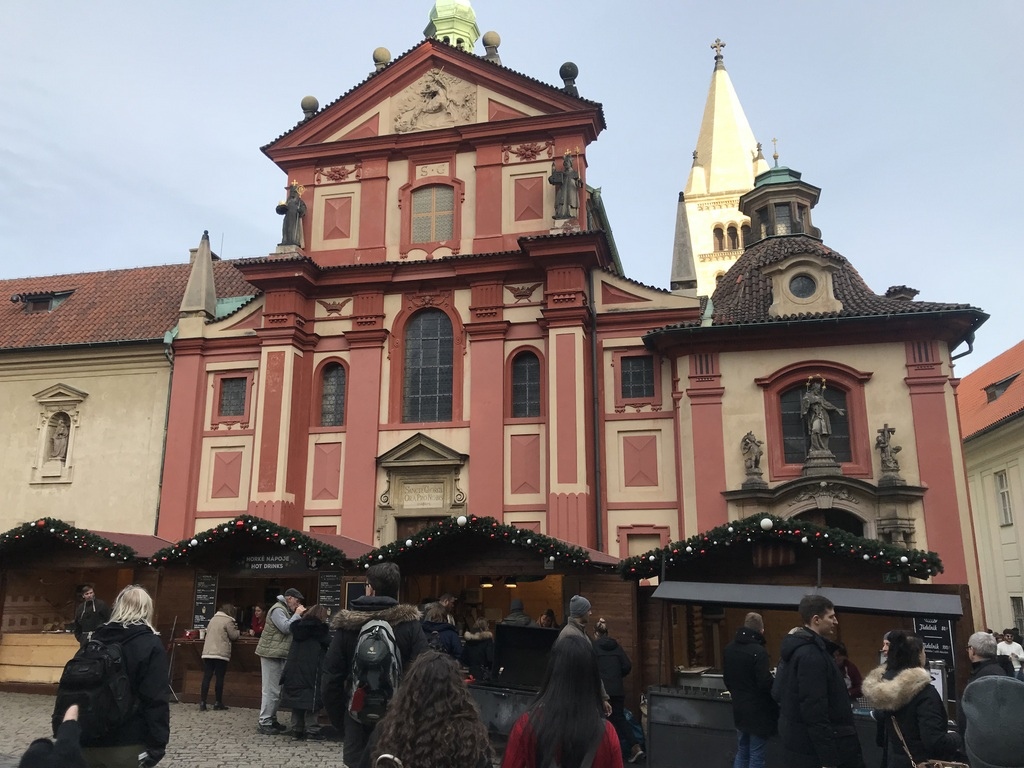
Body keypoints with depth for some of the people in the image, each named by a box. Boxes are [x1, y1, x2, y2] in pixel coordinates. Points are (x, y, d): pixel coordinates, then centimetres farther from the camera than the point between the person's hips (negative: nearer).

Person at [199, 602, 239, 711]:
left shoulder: (213, 619, 17)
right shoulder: (228, 621, -5)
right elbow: (234, 636, -4)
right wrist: (238, 631, 19)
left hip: (207, 653, 6)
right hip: (221, 653, -6)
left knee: (206, 677, 4)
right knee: (220, 678, 2)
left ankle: (202, 702, 0)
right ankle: (218, 702, 7)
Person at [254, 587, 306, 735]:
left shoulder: (286, 611, 20)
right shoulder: (278, 609, -12)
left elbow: (292, 630, 18)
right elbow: (286, 628, -22)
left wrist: (299, 616, 7)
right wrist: (297, 614, -14)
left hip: (279, 655, 10)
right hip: (271, 654, -10)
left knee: (278, 690, 12)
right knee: (271, 690, -9)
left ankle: (271, 719, 19)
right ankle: (264, 723, -5)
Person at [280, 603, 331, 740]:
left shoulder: (299, 626, 10)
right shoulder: (320, 629, -8)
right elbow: (329, 644, -2)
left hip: (294, 668, 6)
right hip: (311, 671, -6)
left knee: (296, 697, 12)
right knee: (311, 700, 1)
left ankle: (296, 729, 15)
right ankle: (311, 730, 2)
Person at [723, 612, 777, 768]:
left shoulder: (729, 649, 4)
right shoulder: (758, 651, -20)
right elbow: (765, 683, -22)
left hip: (739, 708, 7)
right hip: (758, 711, -7)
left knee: (742, 752, 17)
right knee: (756, 755, 2)